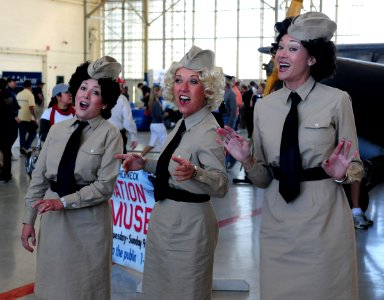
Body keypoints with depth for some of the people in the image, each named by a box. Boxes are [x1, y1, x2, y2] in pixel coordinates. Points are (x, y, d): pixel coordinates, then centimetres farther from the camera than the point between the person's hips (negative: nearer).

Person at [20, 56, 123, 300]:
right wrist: (29, 220, 3)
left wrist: (64, 201, -20)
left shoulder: (110, 134, -10)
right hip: (53, 217, 4)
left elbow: (106, 185, -14)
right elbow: (39, 177, 7)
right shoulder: (57, 129, 5)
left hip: (89, 219, -4)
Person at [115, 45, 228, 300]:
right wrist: (145, 164, 7)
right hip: (165, 219, 9)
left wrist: (194, 173, -49)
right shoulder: (183, 123, 6)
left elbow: (221, 185, -31)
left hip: (189, 224, -9)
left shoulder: (208, 131, -21)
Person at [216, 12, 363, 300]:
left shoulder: (337, 100, -7)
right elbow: (263, 178, 5)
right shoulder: (264, 106, 3)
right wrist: (247, 160, -14)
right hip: (277, 222, 3)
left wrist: (342, 174, -21)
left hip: (323, 221, -3)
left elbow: (356, 166, 0)